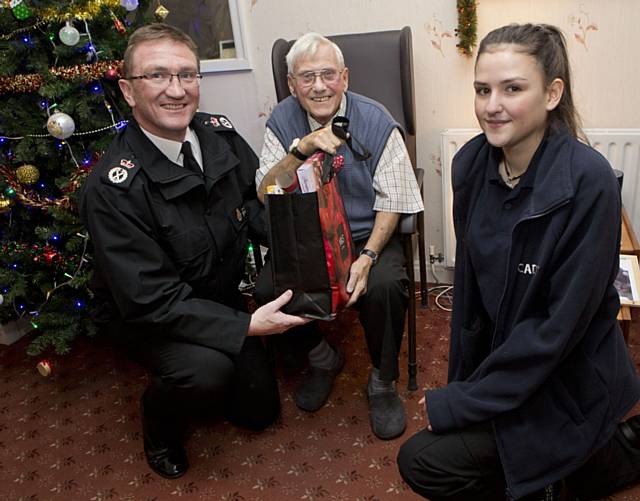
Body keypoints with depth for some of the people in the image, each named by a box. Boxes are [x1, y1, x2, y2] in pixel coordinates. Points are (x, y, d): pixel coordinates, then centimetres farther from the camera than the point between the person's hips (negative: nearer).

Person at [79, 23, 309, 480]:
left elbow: (256, 206, -3)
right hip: (148, 315, -5)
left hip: (222, 297, 6)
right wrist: (246, 326, -33)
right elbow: (150, 301, -29)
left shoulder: (220, 134, -12)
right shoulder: (112, 188, -29)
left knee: (260, 408, 10)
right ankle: (160, 426, 1)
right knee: (207, 371, -34)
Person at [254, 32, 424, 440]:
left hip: (368, 236, -2)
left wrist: (367, 257, -25)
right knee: (267, 289, -22)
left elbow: (391, 202, -9)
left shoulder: (376, 122, -9)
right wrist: (301, 149, -27)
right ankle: (322, 359, 10)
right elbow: (264, 193, -10)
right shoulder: (283, 120, -2)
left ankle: (383, 382, -2)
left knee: (384, 285, -32)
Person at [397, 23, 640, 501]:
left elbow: (563, 322, -23)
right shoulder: (471, 164, -8)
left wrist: (464, 402, -18)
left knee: (423, 460, -10)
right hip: (504, 363, 6)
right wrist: (461, 380, 4)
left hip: (567, 383, -6)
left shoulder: (588, 181, -26)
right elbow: (469, 282, 1)